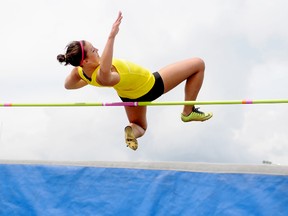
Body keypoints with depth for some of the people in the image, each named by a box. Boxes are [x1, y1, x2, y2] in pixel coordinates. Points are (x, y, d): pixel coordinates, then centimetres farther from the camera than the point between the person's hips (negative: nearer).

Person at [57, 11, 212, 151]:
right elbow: (105, 71, -69)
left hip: (129, 95, 8)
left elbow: (68, 85, 3)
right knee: (198, 64, 0)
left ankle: (133, 130, 1)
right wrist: (111, 36, -71)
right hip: (150, 87, -8)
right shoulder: (103, 77, -42)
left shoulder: (80, 71, -19)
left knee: (140, 126, 37)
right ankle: (188, 112, 12)